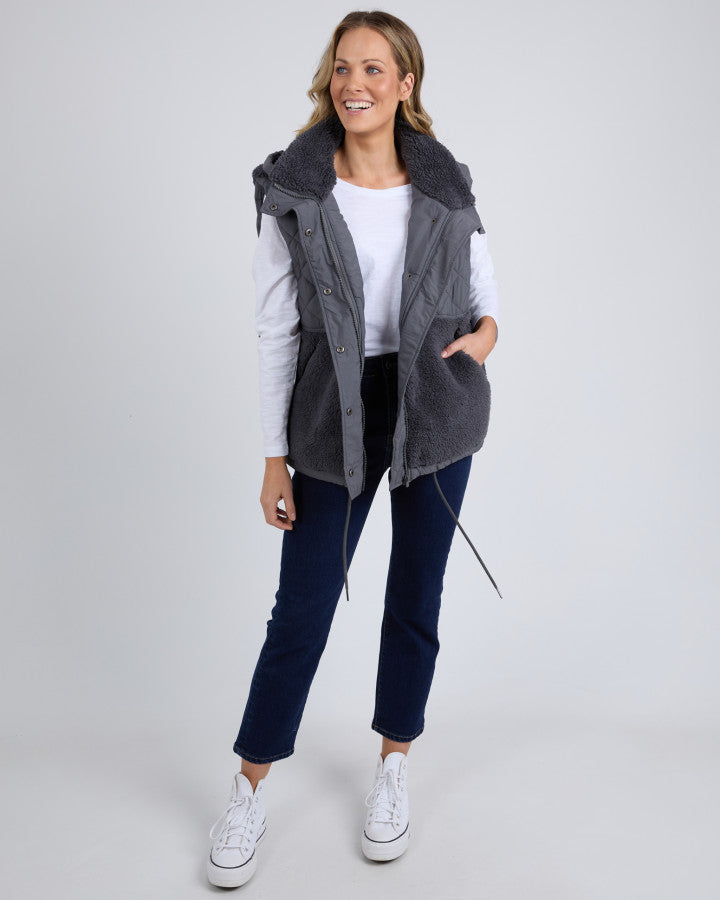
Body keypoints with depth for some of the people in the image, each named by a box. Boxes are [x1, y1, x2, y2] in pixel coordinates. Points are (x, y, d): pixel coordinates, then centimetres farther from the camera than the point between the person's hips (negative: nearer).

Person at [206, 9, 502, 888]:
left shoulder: (446, 187, 2)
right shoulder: (292, 190, -4)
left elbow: (485, 288, 13)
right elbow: (276, 330, -4)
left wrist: (484, 331, -12)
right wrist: (276, 458, -5)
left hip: (433, 413, 2)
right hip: (337, 415, -2)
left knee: (416, 597, 12)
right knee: (302, 606, 3)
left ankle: (393, 767, 33)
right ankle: (250, 791, 22)